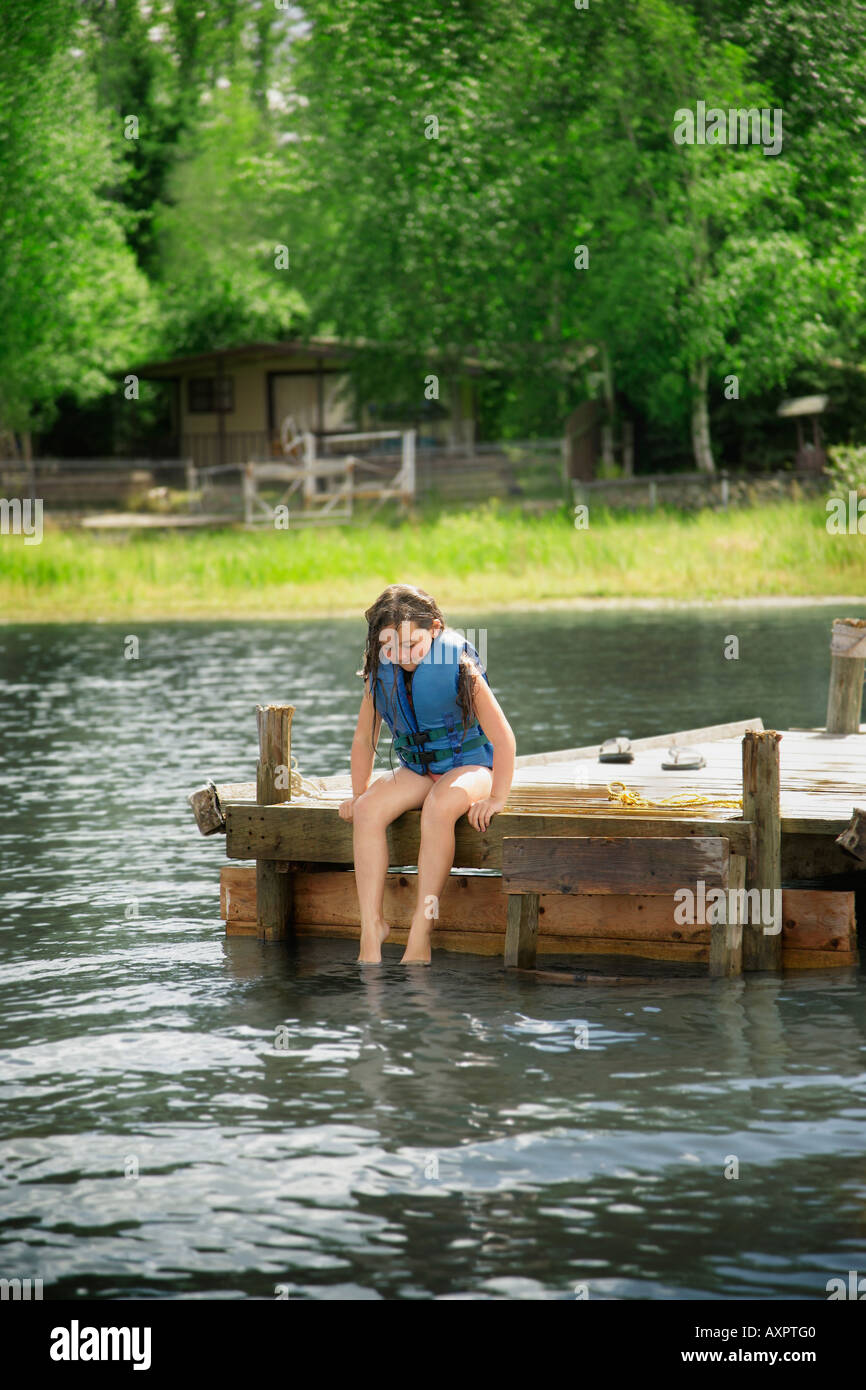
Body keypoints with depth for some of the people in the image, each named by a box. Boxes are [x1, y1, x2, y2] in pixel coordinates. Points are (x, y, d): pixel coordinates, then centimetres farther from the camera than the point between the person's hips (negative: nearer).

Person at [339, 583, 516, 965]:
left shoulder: (459, 667, -17)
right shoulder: (380, 673, -3)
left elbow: (502, 736, -16)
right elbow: (364, 737, 11)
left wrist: (496, 798, -17)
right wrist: (358, 792, 7)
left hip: (469, 765, -5)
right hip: (415, 770, 5)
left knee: (439, 807, -38)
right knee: (368, 810, -26)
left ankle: (422, 927, -34)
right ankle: (372, 924, -26)